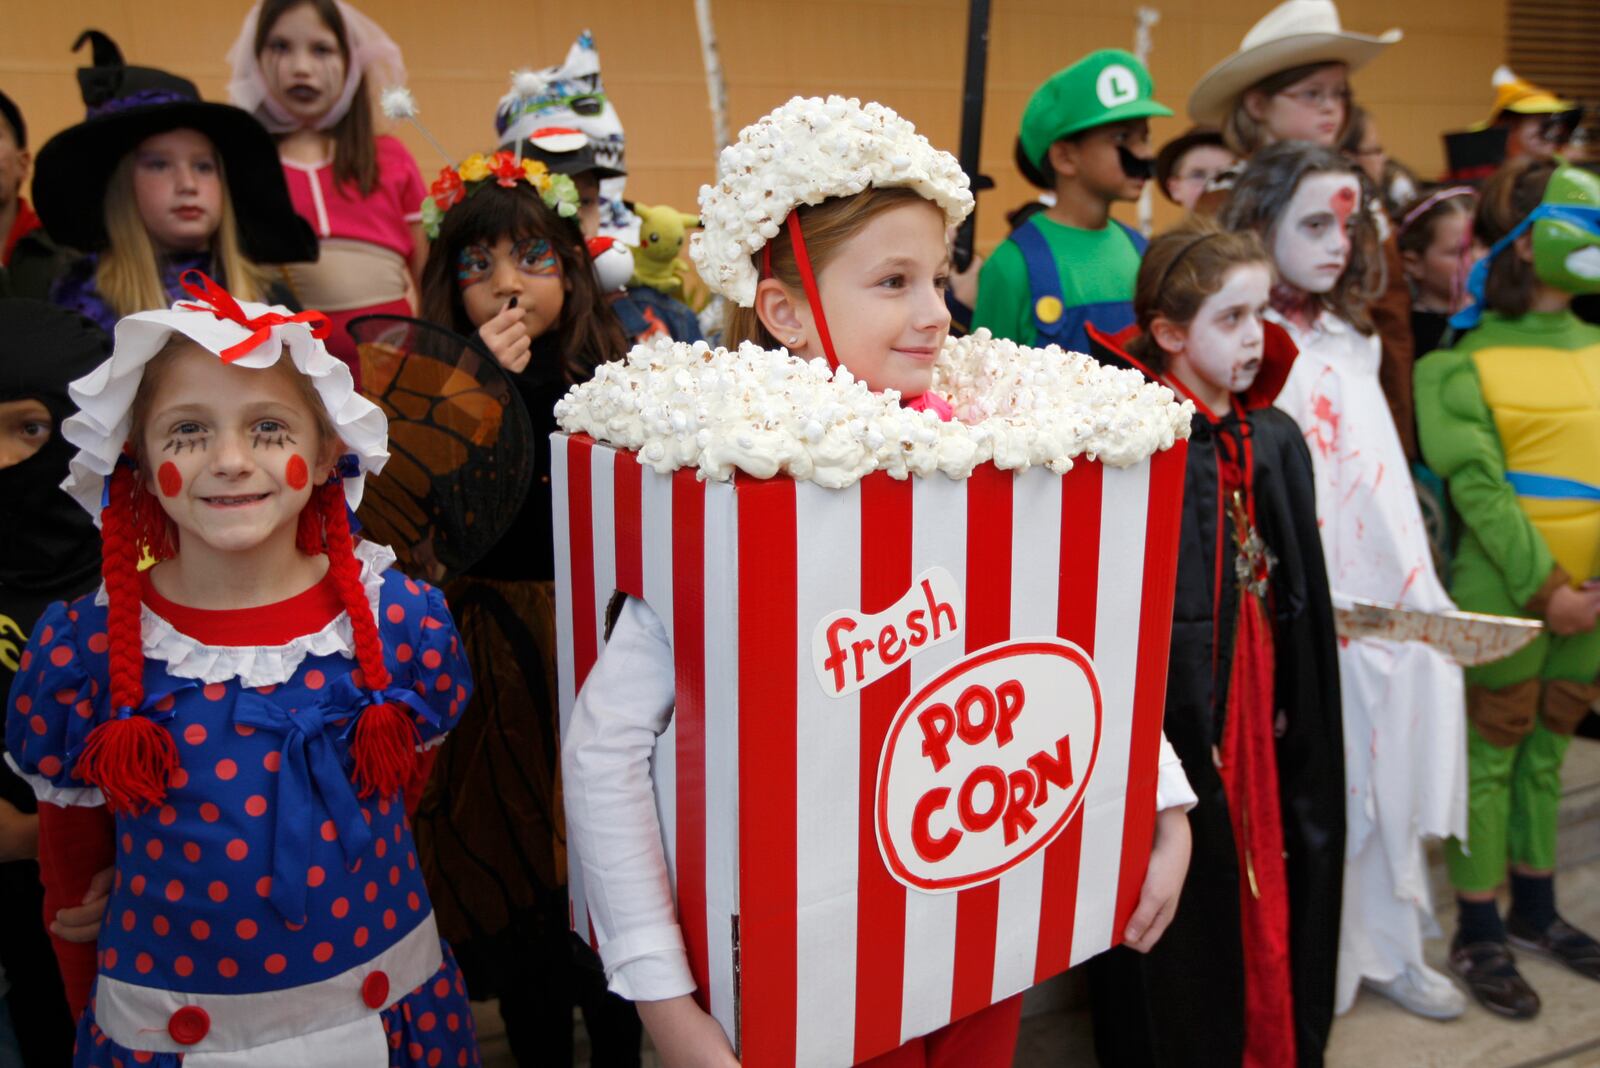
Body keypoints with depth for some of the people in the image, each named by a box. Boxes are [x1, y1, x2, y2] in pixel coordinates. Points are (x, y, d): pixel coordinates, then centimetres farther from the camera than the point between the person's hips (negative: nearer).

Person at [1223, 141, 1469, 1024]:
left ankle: (1388, 950, 33)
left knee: (1386, 778, 15)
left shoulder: (1351, 337, 12)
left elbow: (1383, 475, 15)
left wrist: (1422, 587, 13)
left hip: (1390, 597, 7)